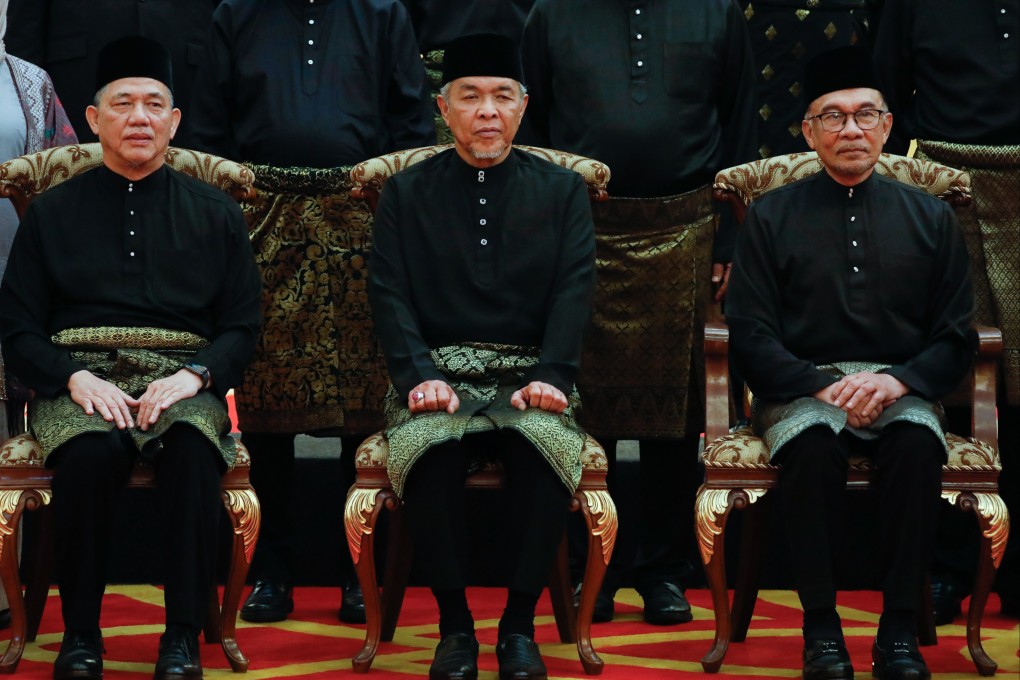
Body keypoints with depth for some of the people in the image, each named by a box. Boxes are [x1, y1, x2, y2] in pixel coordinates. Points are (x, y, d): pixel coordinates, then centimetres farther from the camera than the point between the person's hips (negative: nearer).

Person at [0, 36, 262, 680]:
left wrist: (194, 376, -9)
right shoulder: (52, 213, 15)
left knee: (192, 446, -36)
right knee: (92, 450, -36)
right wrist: (75, 379, -10)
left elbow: (242, 326, 12)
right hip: (79, 379, 0)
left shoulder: (214, 213, 17)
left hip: (182, 379, 1)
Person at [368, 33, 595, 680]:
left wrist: (550, 375, -14)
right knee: (429, 449, -34)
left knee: (548, 448, -34)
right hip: (438, 370, 0)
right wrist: (418, 374, -14)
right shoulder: (406, 192, 12)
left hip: (530, 374, 0)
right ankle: (454, 623, -17)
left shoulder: (563, 190, 13)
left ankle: (520, 624, -17)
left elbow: (575, 289, 2)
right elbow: (390, 293, 3)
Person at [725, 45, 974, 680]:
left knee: (919, 443, -34)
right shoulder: (771, 217, 8)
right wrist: (822, 388, -14)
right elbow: (751, 334, 2)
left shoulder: (931, 217, 12)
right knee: (813, 445, -36)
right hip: (802, 387, -1)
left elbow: (956, 336, 9)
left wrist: (898, 381, -11)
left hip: (901, 387, 1)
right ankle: (821, 629, -23)